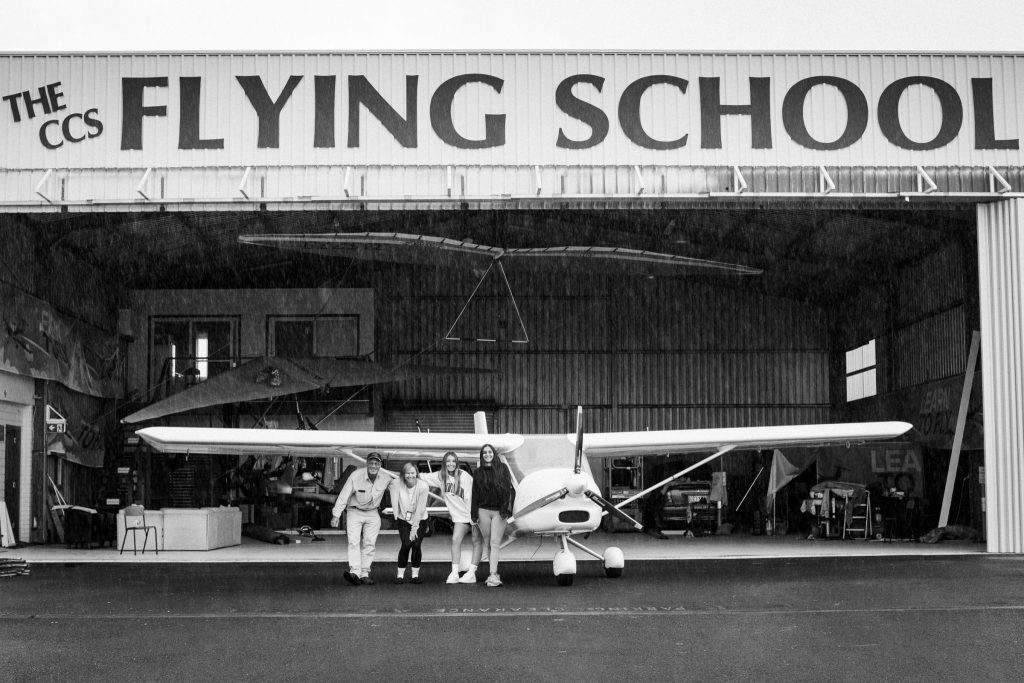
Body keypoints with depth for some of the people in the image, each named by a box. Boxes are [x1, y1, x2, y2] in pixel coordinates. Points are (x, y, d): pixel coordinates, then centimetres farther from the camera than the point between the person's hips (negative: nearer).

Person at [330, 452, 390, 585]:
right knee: (353, 541, -17)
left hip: (372, 513, 3)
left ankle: (365, 573, 2)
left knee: (370, 543, -3)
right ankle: (355, 572, -27)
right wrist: (336, 515, -14)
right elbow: (343, 496, -15)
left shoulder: (386, 478, -10)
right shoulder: (356, 476, -21)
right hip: (354, 512, -3)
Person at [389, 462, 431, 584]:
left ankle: (415, 575, 4)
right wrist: (396, 520, -8)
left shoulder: (423, 486, -18)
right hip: (403, 520, 0)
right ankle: (400, 575, -4)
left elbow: (420, 509, -16)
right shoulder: (396, 484, -16)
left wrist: (415, 528, -15)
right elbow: (395, 504, -6)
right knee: (406, 544, -15)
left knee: (416, 545, -11)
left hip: (420, 520, 0)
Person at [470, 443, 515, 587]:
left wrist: (506, 508, -11)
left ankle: (493, 575, -15)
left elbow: (508, 489, -2)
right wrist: (474, 514, 5)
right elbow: (475, 494, 10)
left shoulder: (502, 468, 4)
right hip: (483, 511, 3)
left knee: (495, 543, -9)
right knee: (487, 543, 5)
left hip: (499, 511, -3)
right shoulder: (478, 472, 10)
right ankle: (493, 574, 13)